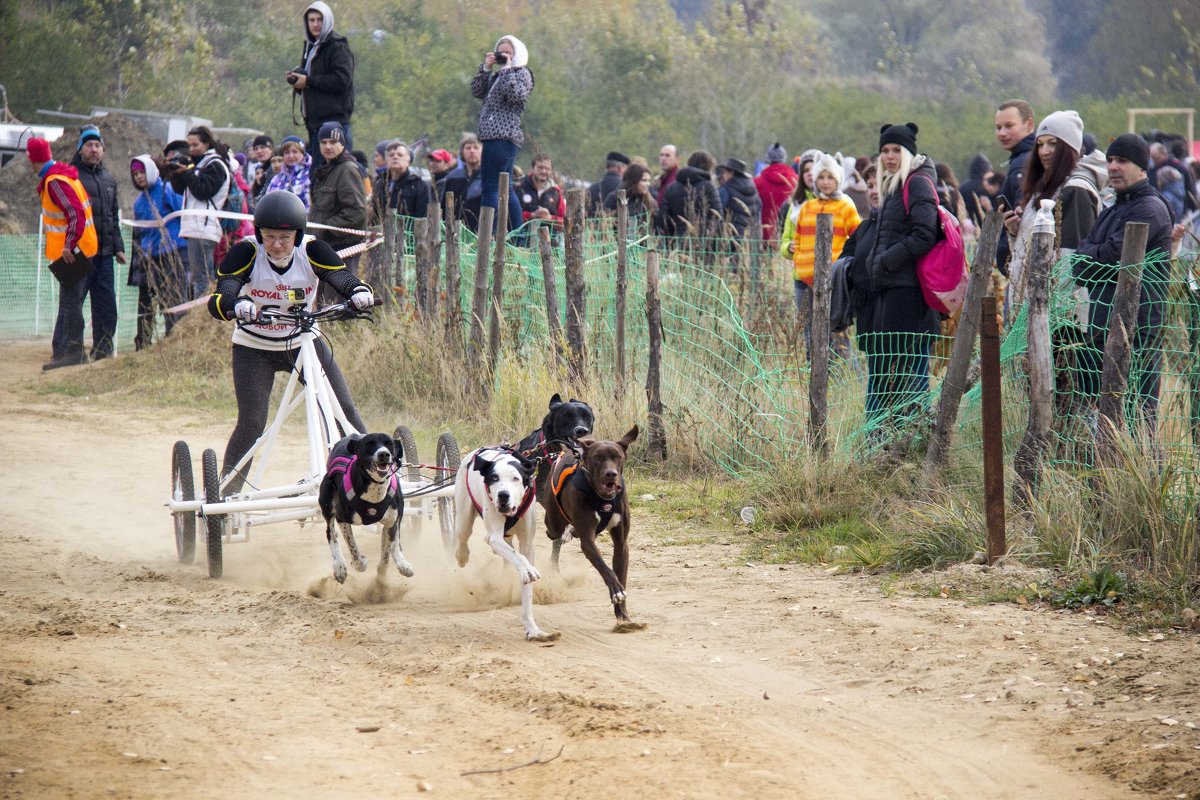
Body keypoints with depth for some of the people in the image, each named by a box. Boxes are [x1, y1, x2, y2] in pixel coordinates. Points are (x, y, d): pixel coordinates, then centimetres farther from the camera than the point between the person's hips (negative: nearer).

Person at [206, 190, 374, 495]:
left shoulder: (312, 251, -16)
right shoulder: (246, 253, -21)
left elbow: (342, 277, -27)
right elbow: (219, 300, -32)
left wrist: (360, 292, -51)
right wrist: (237, 305, -56)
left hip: (305, 342, 2)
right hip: (254, 349, -2)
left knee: (344, 411, -9)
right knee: (252, 422, -15)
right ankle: (225, 491, -1)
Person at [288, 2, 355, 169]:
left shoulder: (337, 46, -6)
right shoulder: (310, 47, 21)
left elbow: (342, 79, -19)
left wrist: (308, 81, -15)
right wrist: (296, 79, 5)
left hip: (334, 119, -9)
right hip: (315, 121, 9)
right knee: (316, 169, 10)